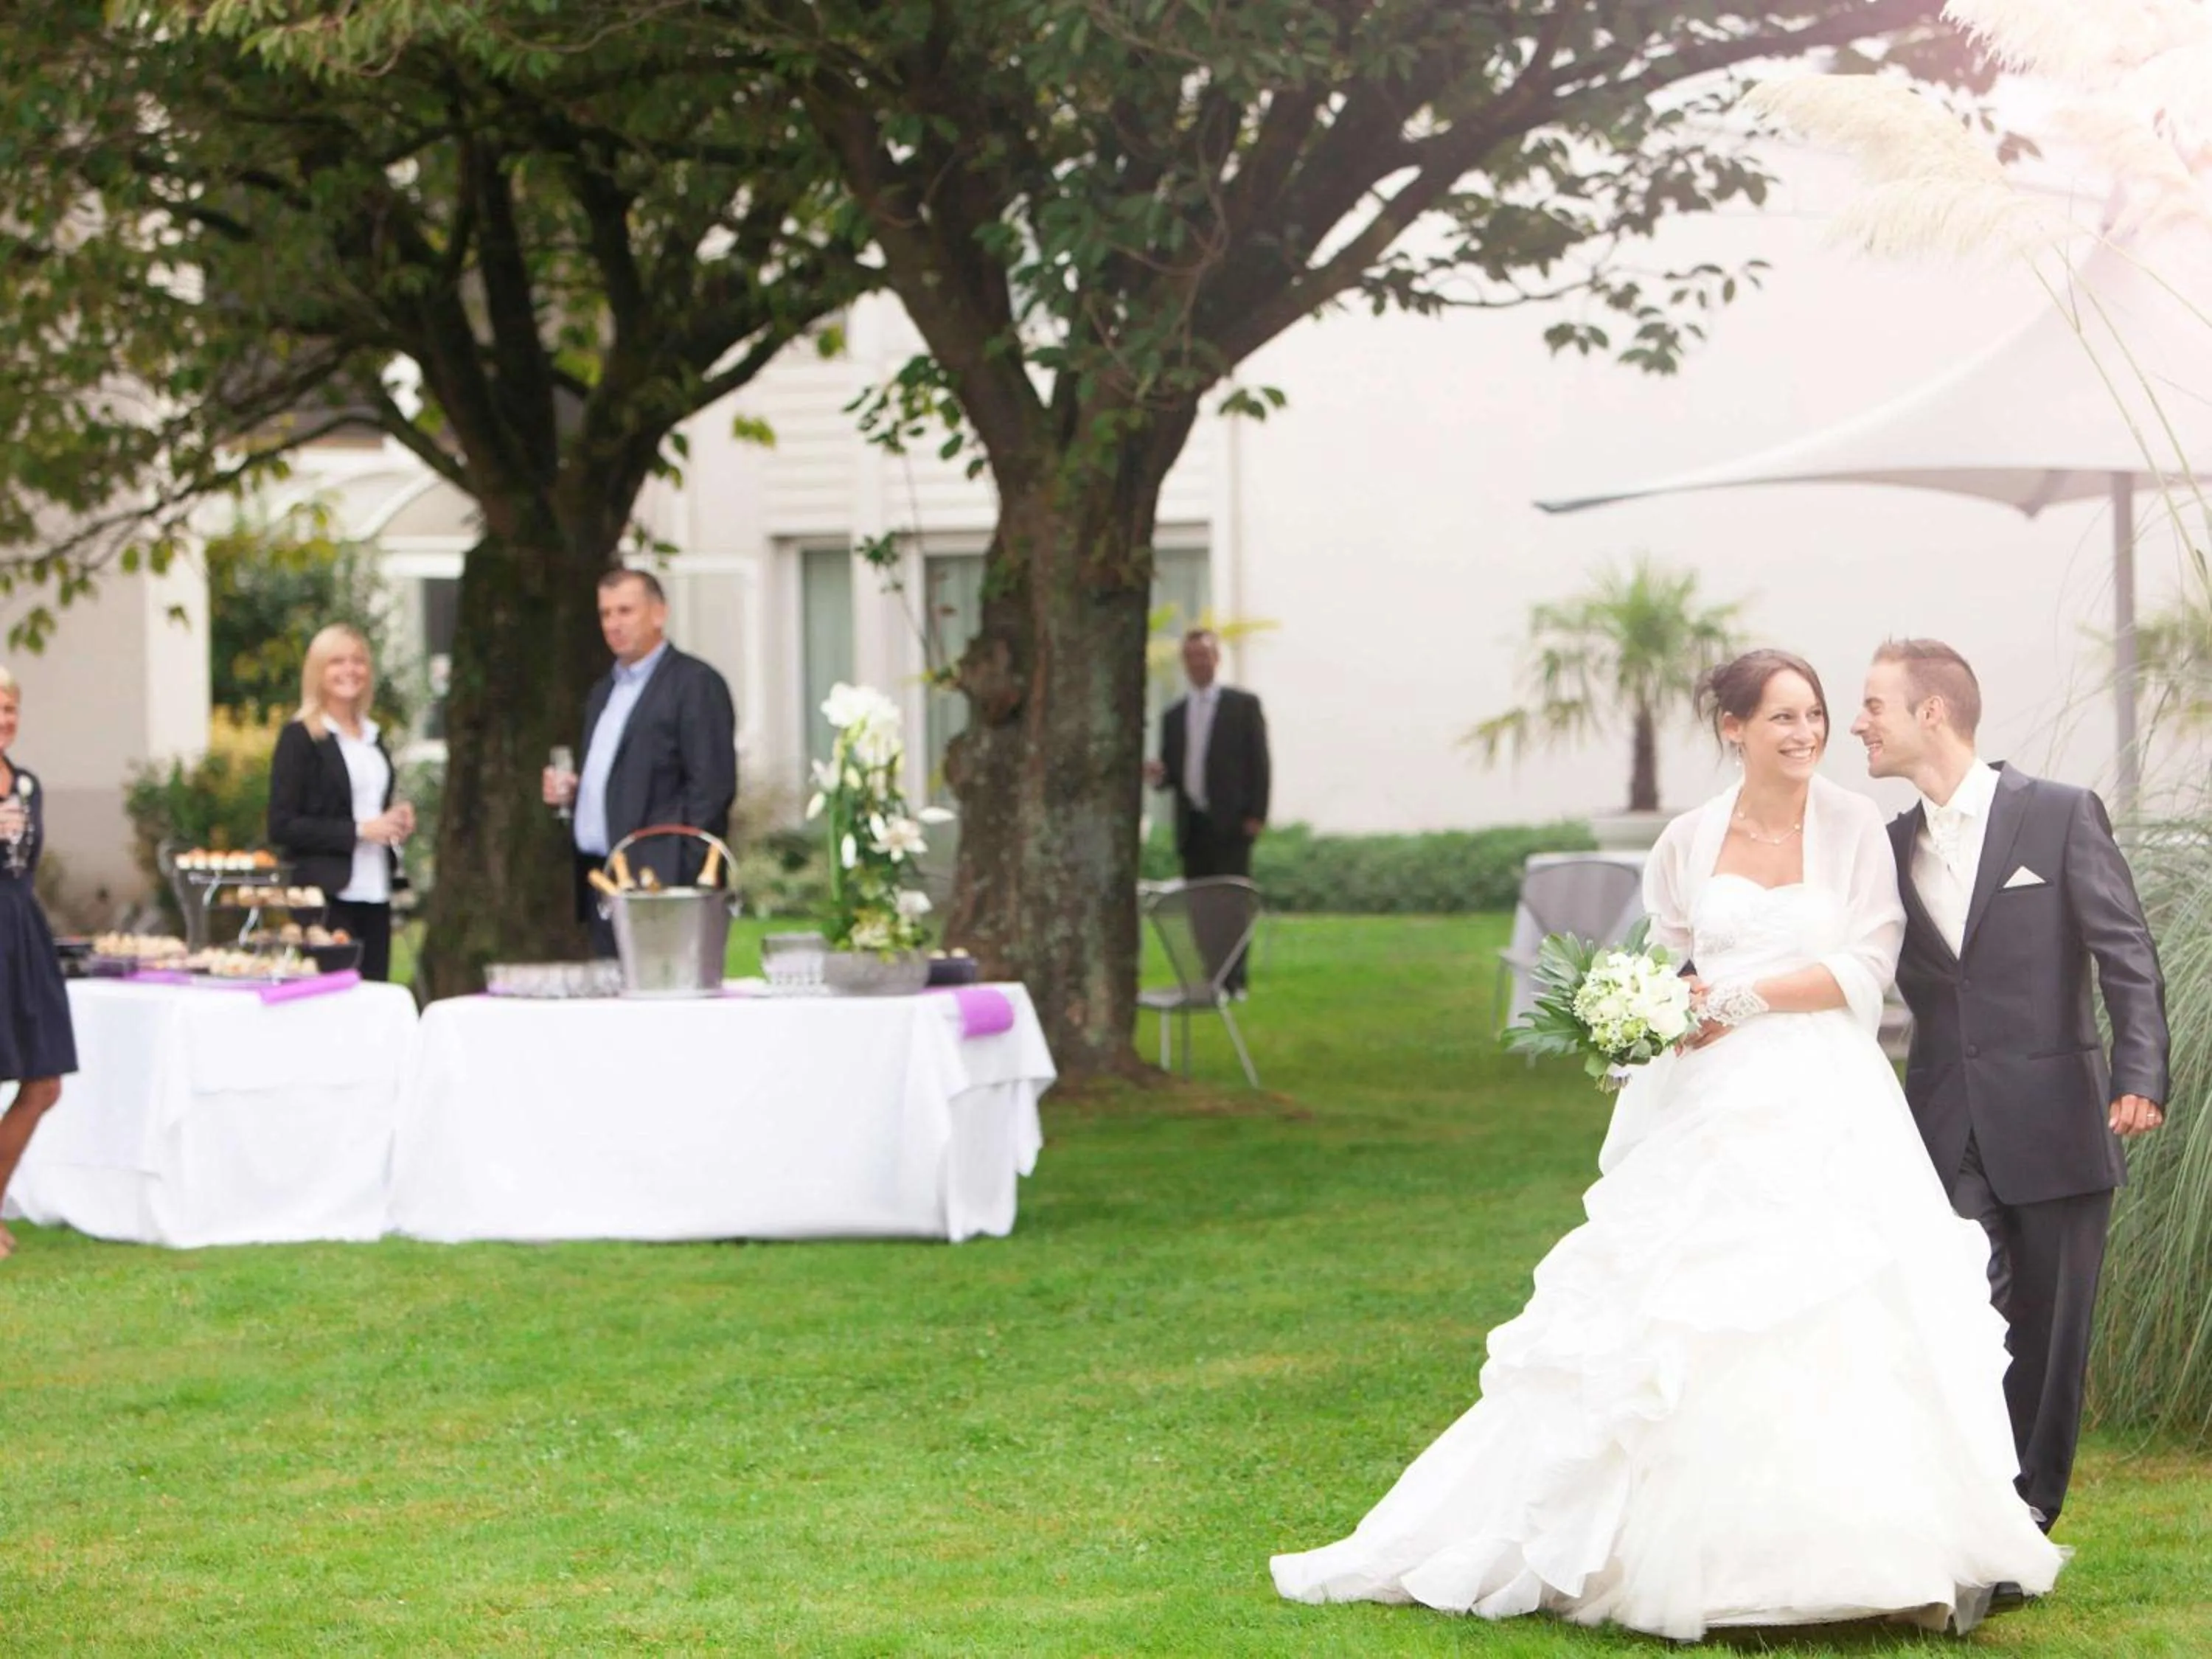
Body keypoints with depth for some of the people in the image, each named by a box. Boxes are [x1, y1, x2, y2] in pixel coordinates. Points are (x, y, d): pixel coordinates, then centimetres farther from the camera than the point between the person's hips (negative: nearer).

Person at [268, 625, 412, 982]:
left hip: (375, 896, 7)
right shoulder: (300, 737, -3)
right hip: (328, 899, -7)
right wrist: (358, 831, -15)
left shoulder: (374, 738, 17)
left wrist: (396, 823, 7)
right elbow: (282, 827, -10)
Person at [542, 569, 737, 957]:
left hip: (657, 882, -8)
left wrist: (684, 880, -19)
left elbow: (713, 787, -12)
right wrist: (567, 790, 7)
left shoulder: (695, 685, -5)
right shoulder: (603, 693, 21)